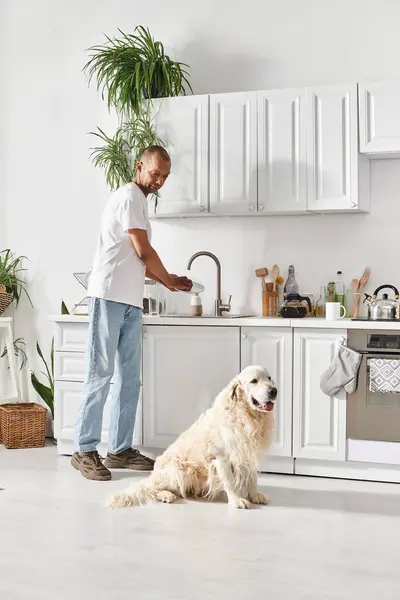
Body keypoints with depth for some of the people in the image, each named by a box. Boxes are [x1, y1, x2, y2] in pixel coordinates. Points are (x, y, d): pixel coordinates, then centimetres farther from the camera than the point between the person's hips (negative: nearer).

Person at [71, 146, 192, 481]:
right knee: (101, 374, -8)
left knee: (129, 377, 7)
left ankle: (120, 449, 12)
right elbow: (144, 252, -9)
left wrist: (165, 279, 15)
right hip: (109, 297, -9)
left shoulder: (140, 201, 23)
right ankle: (84, 450, -3)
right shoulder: (130, 196, -6)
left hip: (131, 301, 9)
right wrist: (169, 280, 5)